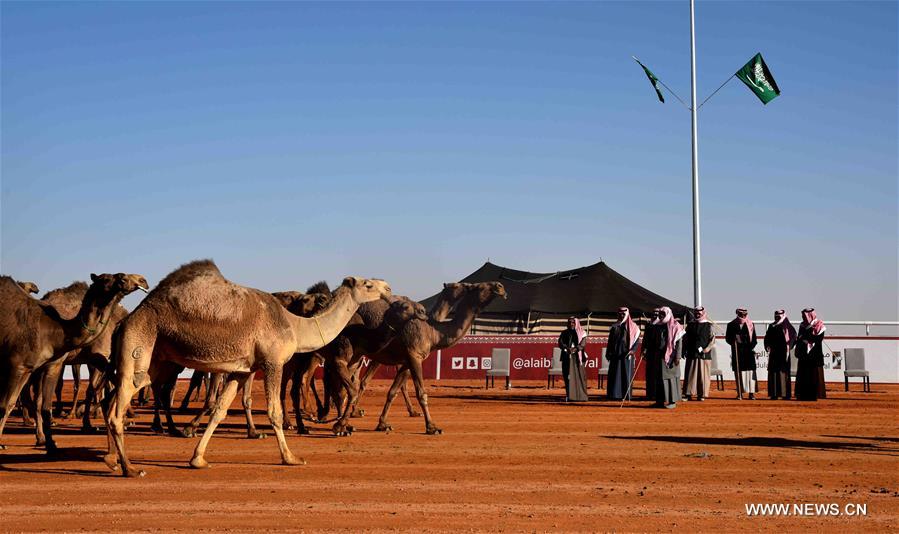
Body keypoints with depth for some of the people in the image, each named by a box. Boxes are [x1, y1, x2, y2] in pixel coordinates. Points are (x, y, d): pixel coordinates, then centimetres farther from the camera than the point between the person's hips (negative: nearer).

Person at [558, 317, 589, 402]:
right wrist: (567, 348, -20)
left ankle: (580, 396, -5)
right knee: (568, 376, -4)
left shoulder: (581, 333, 8)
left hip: (577, 357, -2)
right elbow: (560, 343, 0)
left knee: (578, 375, -7)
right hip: (567, 357, 2)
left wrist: (575, 349, -24)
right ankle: (569, 396, -5)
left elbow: (583, 344, -6)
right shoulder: (564, 333, 14)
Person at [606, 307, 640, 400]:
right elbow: (610, 340, 14)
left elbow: (637, 339, -3)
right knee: (615, 374, 0)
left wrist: (633, 350, -17)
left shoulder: (633, 326, 4)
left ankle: (626, 395, -3)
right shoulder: (614, 327, 13)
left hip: (627, 353, -3)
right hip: (615, 353, 3)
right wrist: (608, 353, 6)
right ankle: (615, 394, 1)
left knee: (626, 374, -4)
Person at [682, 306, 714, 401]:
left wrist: (707, 348, -12)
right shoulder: (690, 325, 11)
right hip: (691, 354, 2)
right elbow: (685, 339, 14)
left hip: (704, 354, -2)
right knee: (690, 374, 1)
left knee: (703, 375, 0)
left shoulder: (709, 325, 3)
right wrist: (684, 351, 7)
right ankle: (688, 394, 5)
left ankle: (702, 394, 6)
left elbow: (713, 339, 1)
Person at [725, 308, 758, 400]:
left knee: (750, 371, -4)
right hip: (737, 352, 0)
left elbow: (754, 339, 7)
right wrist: (733, 342, -12)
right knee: (738, 372, 0)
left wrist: (751, 346, -9)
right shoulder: (731, 325, 8)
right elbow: (728, 338, 8)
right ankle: (740, 393, 5)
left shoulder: (751, 325, 8)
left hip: (748, 351, 0)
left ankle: (751, 393, 0)